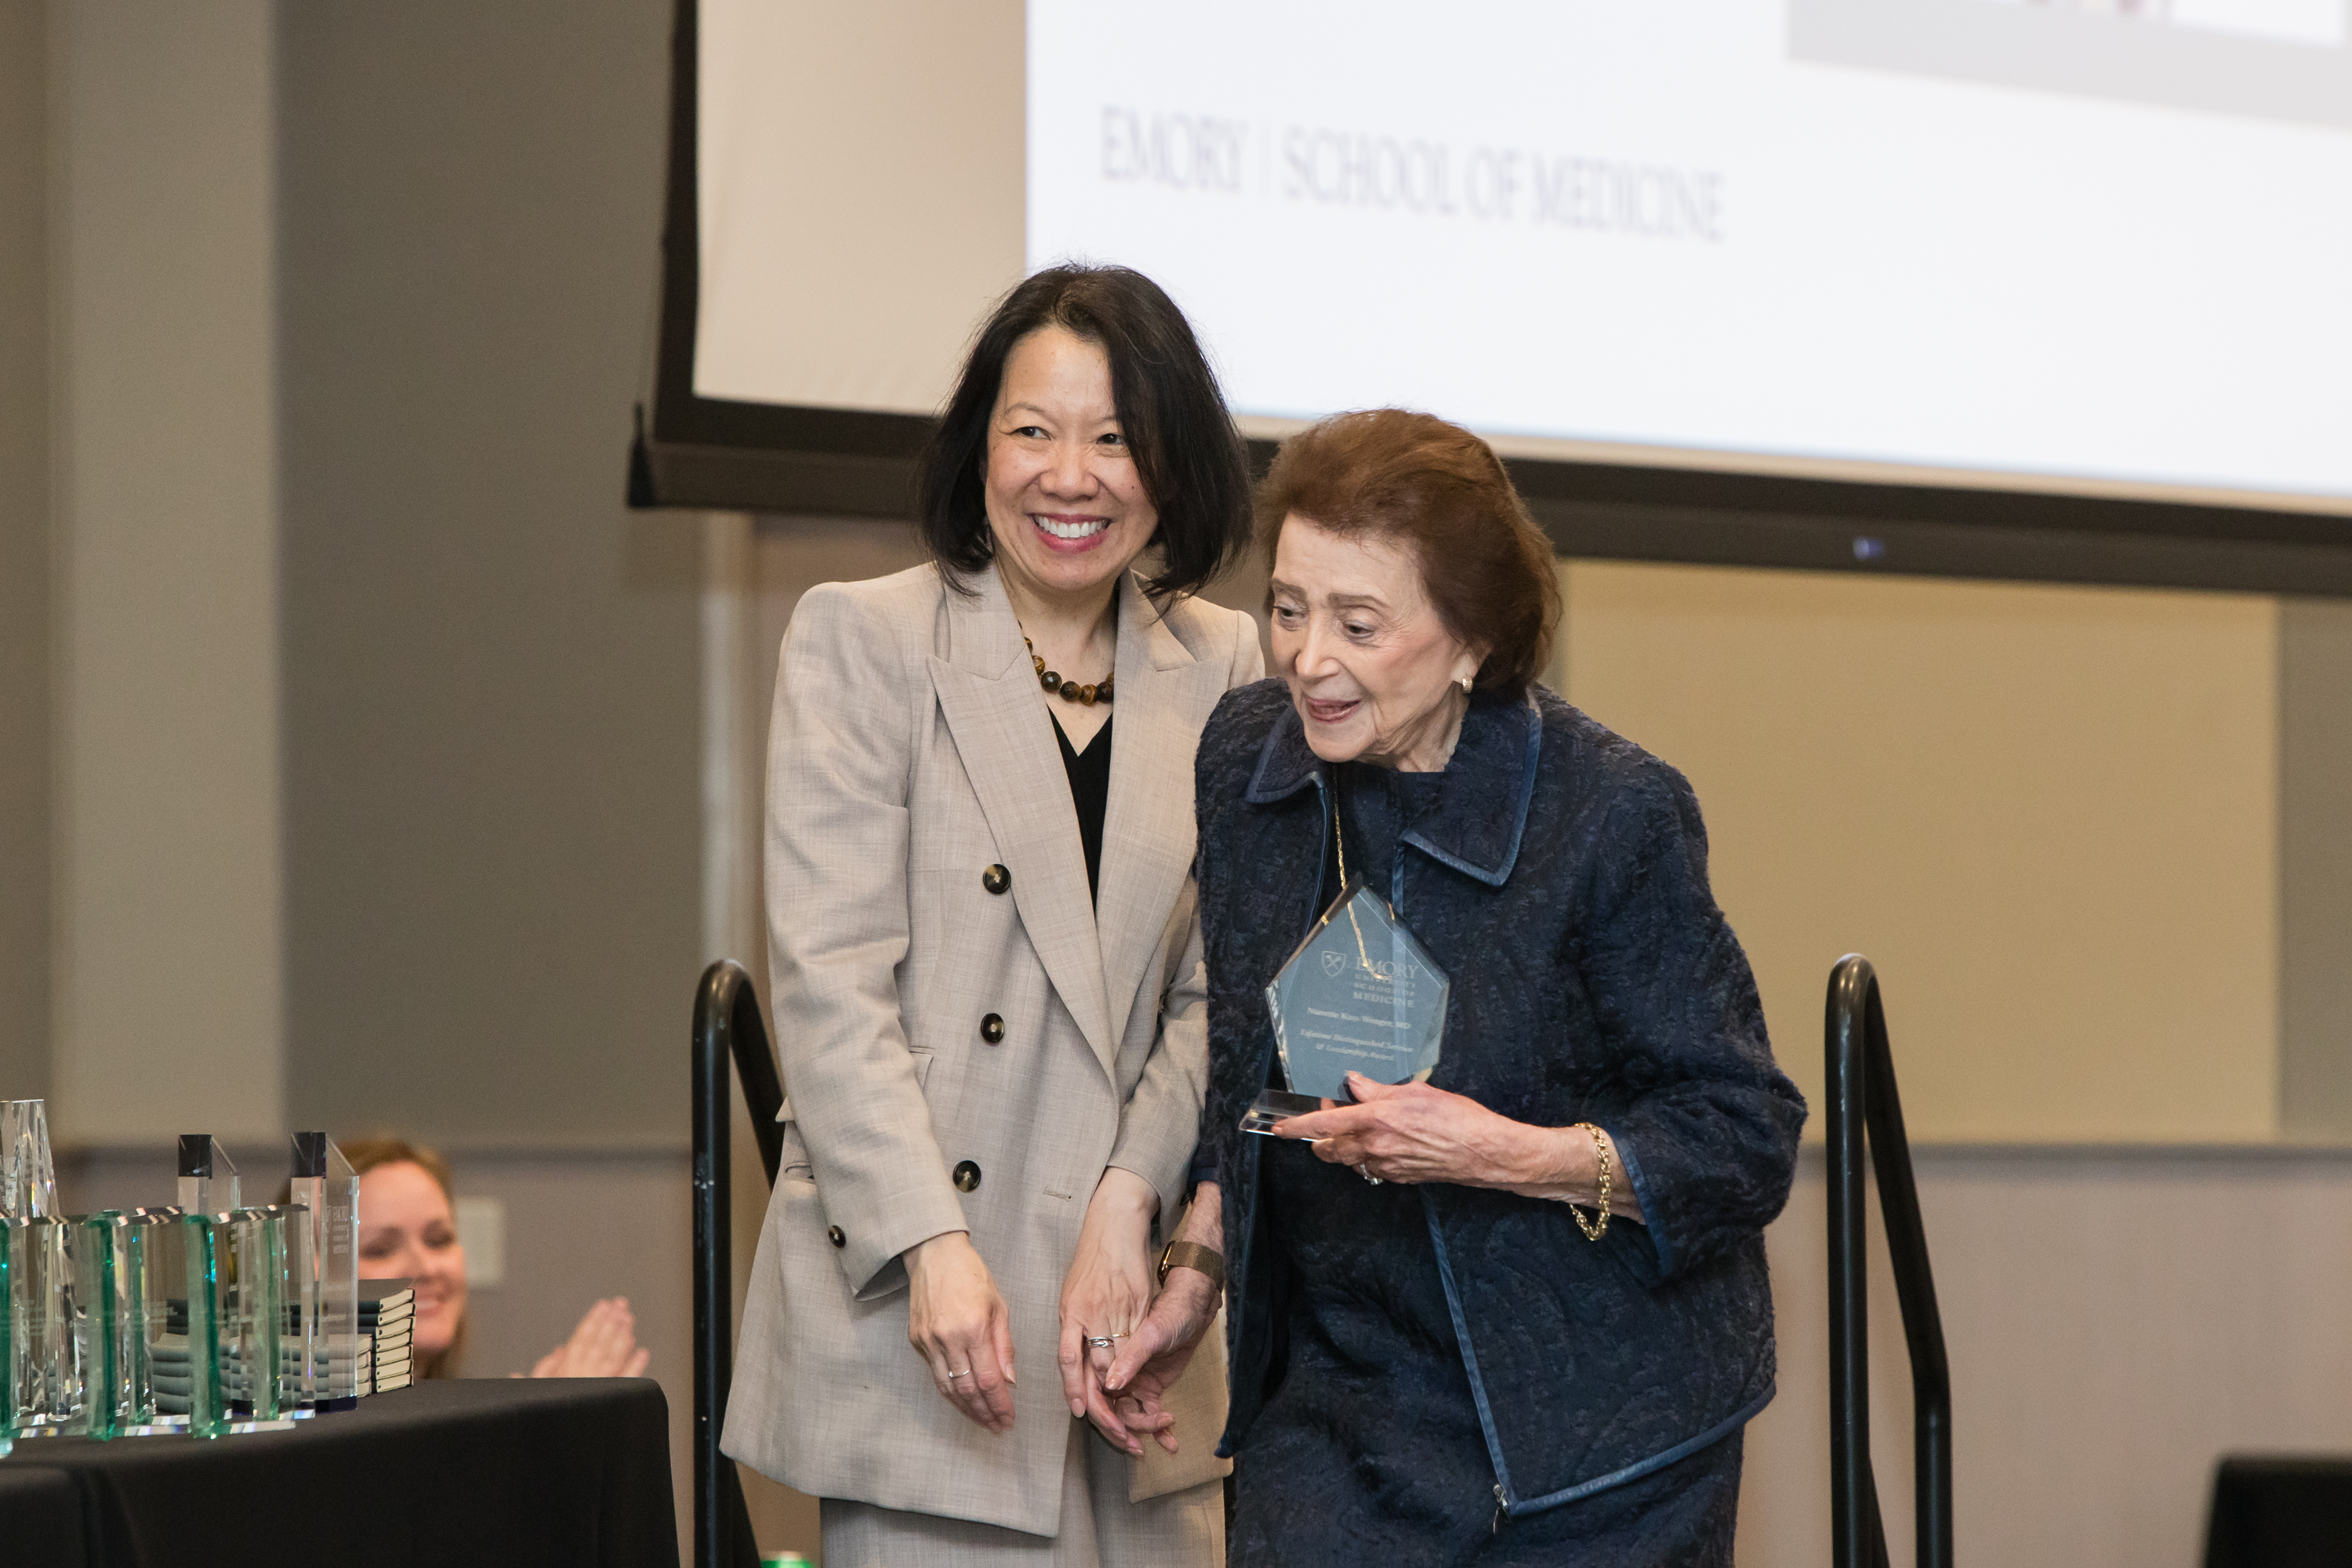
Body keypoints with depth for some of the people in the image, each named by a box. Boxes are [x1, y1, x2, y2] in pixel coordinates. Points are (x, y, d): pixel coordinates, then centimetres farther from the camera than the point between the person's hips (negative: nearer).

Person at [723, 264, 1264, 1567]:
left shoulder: (1219, 667, 11)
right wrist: (934, 1248, -17)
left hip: (1132, 1300, 4)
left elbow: (1219, 995, 9)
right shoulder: (859, 642, 1)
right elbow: (829, 981, -7)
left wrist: (1128, 1207, -7)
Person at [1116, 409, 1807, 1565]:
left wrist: (1504, 1155, -24)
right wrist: (1199, 1262, 14)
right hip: (1334, 1412, 4)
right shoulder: (1245, 756, 0)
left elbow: (1746, 1142, -12)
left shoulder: (1615, 814, -17)